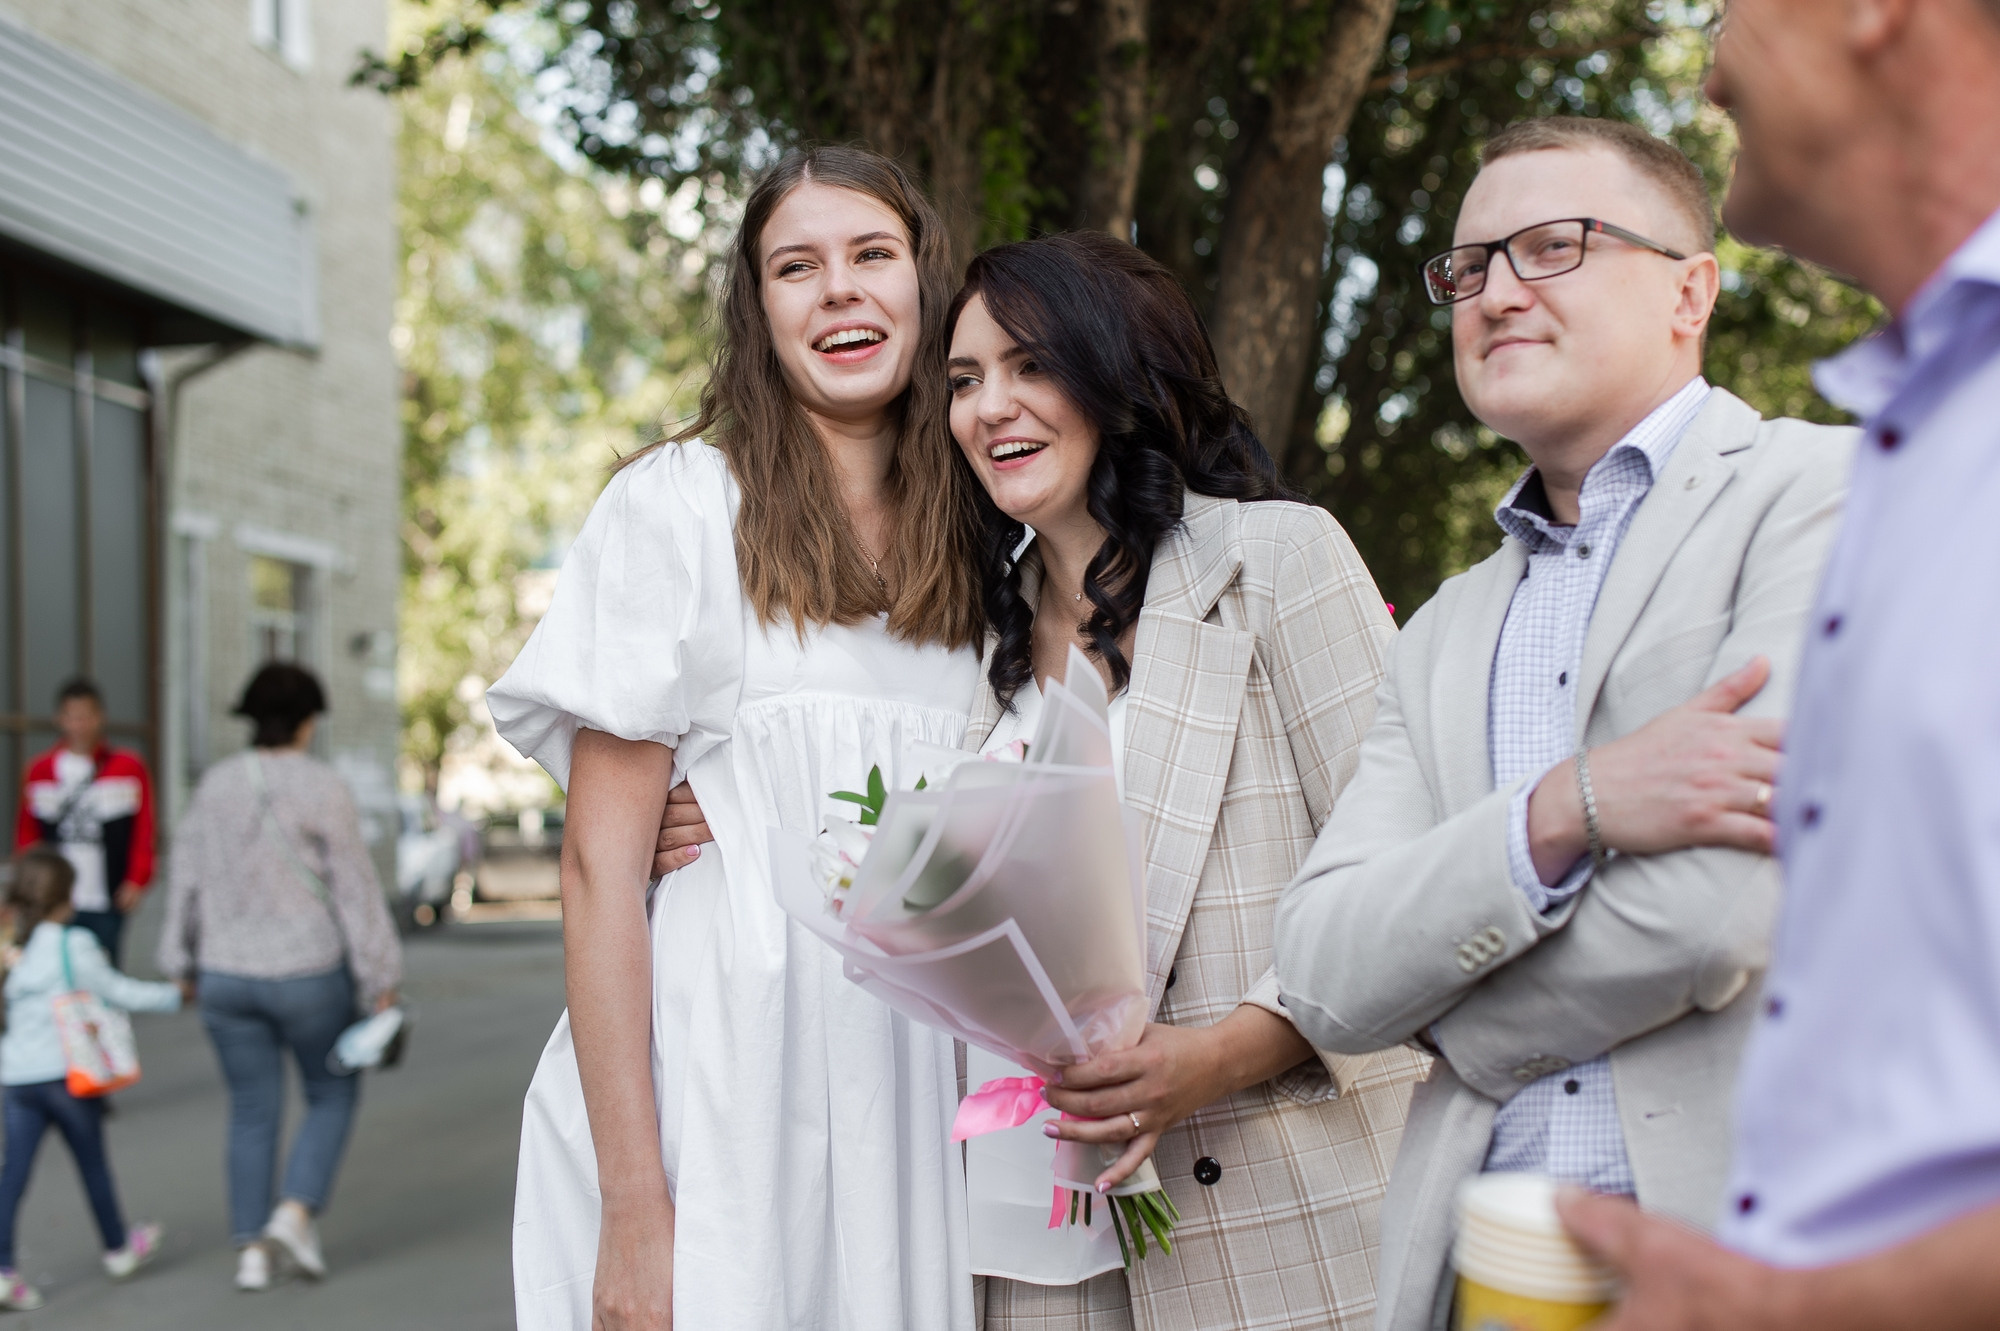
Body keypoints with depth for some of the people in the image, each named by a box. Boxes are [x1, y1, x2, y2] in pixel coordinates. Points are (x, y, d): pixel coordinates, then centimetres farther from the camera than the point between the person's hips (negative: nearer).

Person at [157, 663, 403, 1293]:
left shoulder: (215, 784, 1)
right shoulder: (323, 787, -12)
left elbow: (186, 879, 6)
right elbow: (356, 887, -12)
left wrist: (183, 964, 18)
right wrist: (381, 980, -6)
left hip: (227, 978, 4)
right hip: (307, 975, -4)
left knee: (252, 1114, 14)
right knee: (333, 1096, 16)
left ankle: (252, 1249, 11)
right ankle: (294, 1213, -2)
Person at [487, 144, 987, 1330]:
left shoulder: (974, 545, 10)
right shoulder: (677, 506, -5)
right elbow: (600, 869, -9)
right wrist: (632, 1212, -15)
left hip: (918, 1092, 5)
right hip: (714, 1087, -4)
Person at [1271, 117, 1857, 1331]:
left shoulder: (1827, 491, -5)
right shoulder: (1447, 634, 13)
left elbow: (1720, 915, -18)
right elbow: (1322, 979, 1)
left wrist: (1442, 1008, 0)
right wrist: (1564, 809, -16)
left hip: (1751, 1234, -5)